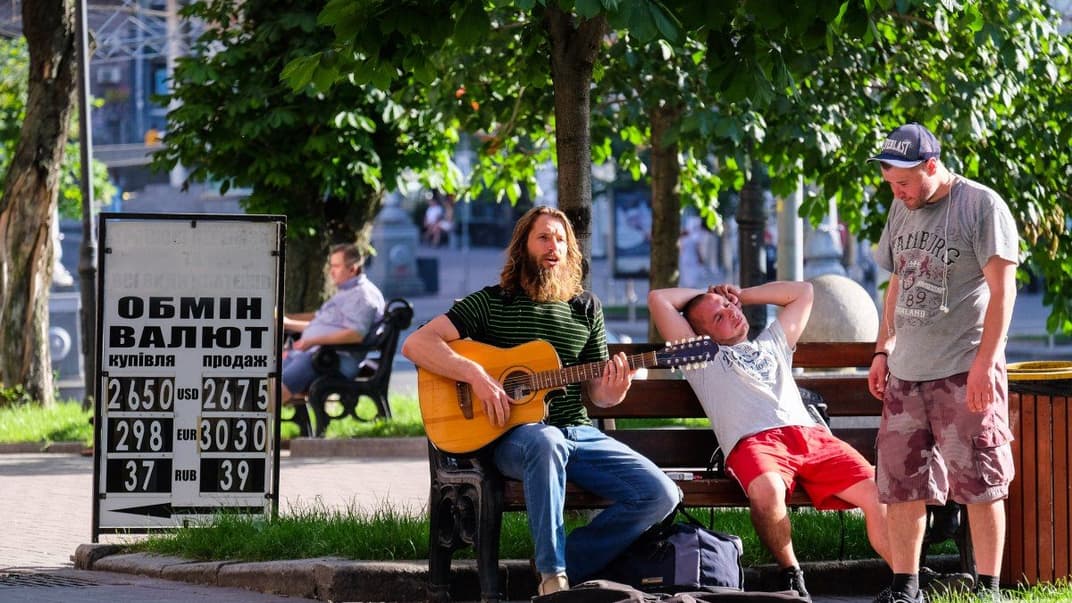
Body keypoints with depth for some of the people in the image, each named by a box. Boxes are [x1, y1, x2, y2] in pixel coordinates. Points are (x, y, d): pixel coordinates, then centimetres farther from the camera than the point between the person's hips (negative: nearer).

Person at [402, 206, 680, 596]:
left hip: (579, 434, 5)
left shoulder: (585, 308, 15)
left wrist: (613, 392, -8)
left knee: (661, 496, -17)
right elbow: (415, 344, -6)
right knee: (546, 442, -43)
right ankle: (553, 576, -33)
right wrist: (475, 374, -20)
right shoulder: (491, 303, 3)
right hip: (514, 436, -5)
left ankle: (568, 565, -7)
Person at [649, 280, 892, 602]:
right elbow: (658, 299, 22)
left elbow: (803, 291, 46)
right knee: (766, 491, -41)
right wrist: (700, 294, 37)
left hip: (811, 435, 4)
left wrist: (740, 294, 43)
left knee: (878, 493, -22)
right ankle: (791, 576, -20)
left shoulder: (772, 344, 39)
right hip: (754, 442, -4)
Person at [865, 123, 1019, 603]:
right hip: (906, 371, 7)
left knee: (980, 483, -3)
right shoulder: (902, 210, 14)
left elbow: (1002, 289, -11)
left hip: (965, 370, -7)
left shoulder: (982, 206, -7)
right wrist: (883, 352, 16)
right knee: (901, 482, 7)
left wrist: (983, 363, -17)